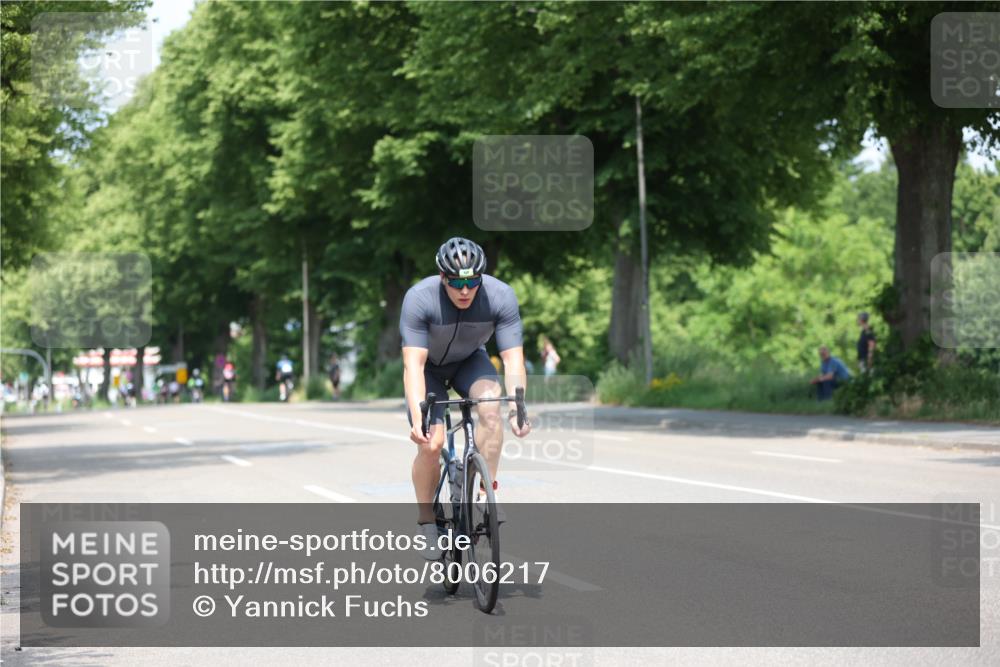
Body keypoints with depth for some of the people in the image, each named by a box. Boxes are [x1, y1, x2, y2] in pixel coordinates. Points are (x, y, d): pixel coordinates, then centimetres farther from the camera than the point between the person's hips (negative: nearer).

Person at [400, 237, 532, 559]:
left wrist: (516, 408, -44)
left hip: (470, 361, 2)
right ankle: (426, 522, 1)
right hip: (429, 367, -1)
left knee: (491, 407, -30)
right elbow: (413, 364, -37)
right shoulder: (419, 299, -33)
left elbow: (513, 359, -29)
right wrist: (417, 418, -50)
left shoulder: (501, 297, -28)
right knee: (431, 443, -19)